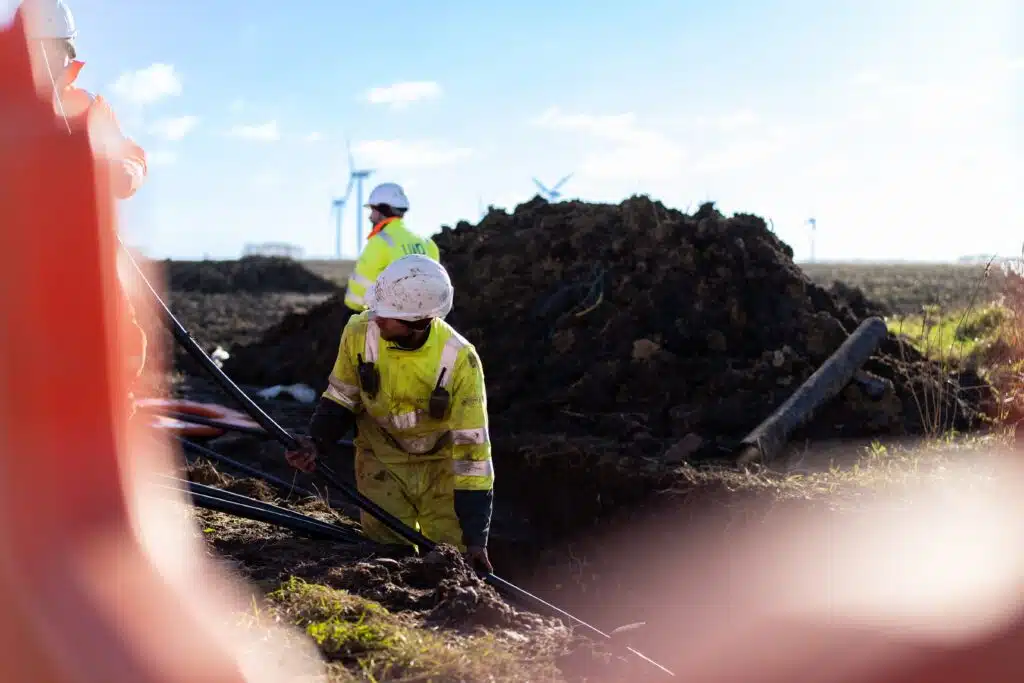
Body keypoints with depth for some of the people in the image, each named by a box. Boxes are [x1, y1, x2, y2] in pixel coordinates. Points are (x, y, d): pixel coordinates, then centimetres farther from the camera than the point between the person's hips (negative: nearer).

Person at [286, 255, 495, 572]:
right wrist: (317, 442, -22)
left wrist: (475, 537, -25)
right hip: (382, 463, 2)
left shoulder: (459, 360, -27)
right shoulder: (360, 332, -19)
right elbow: (341, 398, -2)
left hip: (441, 466, -2)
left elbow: (471, 445, -24)